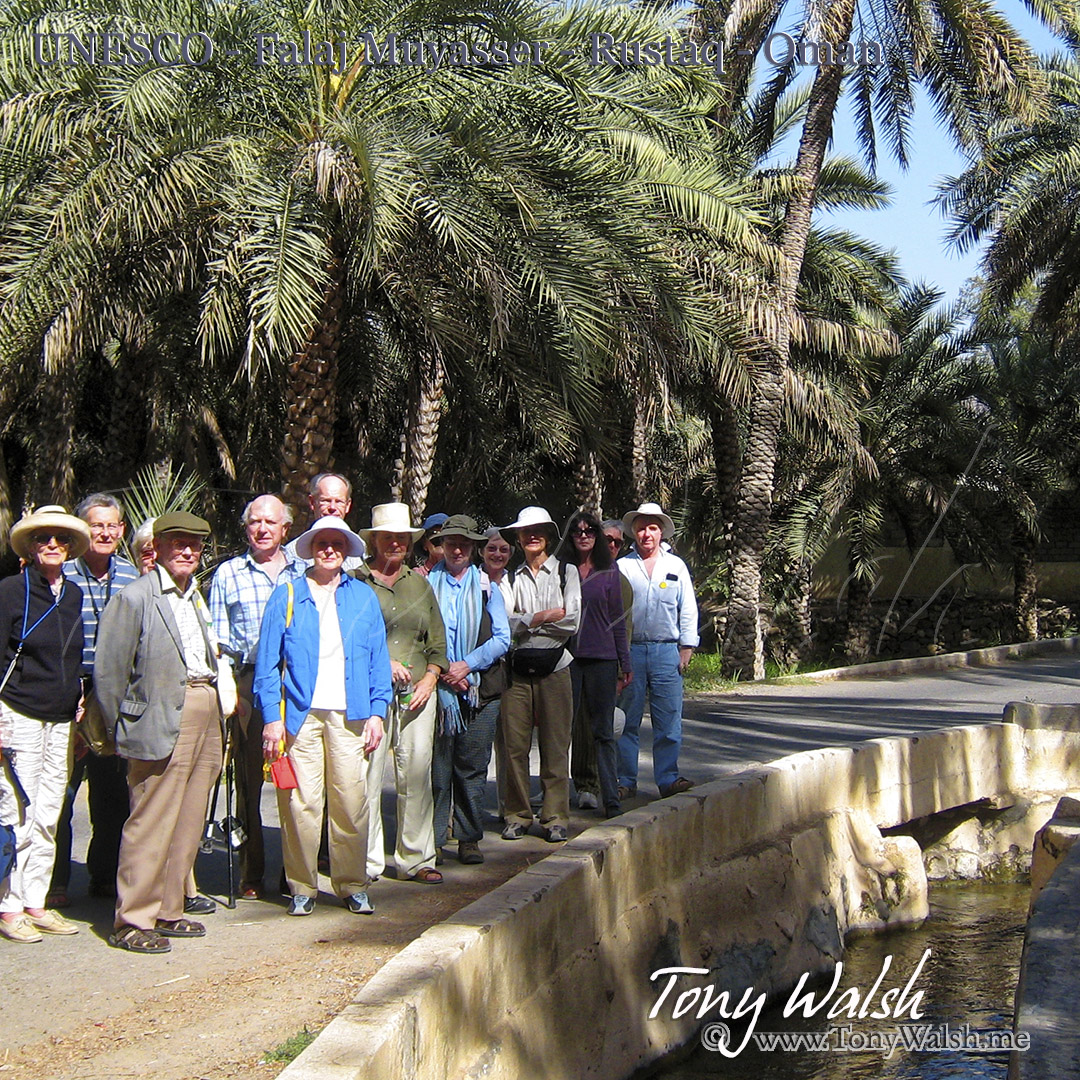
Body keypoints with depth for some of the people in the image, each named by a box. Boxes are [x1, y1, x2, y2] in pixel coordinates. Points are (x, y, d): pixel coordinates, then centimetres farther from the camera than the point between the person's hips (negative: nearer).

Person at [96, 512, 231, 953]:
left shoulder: (196, 597, 20)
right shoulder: (135, 598, -4)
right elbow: (108, 670, -5)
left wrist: (221, 697, 11)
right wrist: (122, 730, -2)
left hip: (206, 716, 7)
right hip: (163, 719, -7)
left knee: (188, 823, 10)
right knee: (152, 822, -5)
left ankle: (167, 911, 21)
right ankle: (132, 921, 3)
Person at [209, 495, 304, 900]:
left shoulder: (303, 571, 14)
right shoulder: (228, 573, 12)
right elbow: (218, 639, 10)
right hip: (248, 683, 0)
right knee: (250, 778, 1)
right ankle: (251, 873, 9)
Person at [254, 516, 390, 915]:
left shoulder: (362, 597, 14)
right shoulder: (287, 595, 8)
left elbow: (378, 659, 13)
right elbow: (268, 661, 5)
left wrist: (376, 712, 4)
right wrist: (271, 717, -3)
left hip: (349, 716, 1)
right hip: (301, 714, -1)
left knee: (351, 803, 0)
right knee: (301, 803, -3)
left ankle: (353, 885, 12)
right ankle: (302, 887, 9)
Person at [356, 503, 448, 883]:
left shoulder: (420, 584, 17)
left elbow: (437, 642, 17)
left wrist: (430, 678, 2)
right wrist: (384, 663, -10)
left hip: (418, 692, 4)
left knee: (417, 774, 2)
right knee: (367, 774, -6)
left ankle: (416, 859, 12)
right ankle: (367, 861, 5)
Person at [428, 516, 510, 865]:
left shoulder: (487, 587, 11)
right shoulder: (427, 585, 8)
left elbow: (502, 638, 5)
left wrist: (468, 664, -8)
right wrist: (442, 671, -10)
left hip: (480, 689, 1)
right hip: (438, 688, -1)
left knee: (473, 767, 3)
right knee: (437, 767, -3)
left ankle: (469, 839, 10)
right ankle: (432, 839, 3)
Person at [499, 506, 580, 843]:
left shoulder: (566, 572, 8)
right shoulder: (513, 577, 12)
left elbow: (571, 622, -3)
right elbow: (505, 623, 0)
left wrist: (524, 621, -2)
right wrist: (542, 617, -10)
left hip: (553, 667, -1)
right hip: (517, 668, 1)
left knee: (555, 746, -1)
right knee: (515, 745, 0)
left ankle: (555, 818, 6)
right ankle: (517, 815, 11)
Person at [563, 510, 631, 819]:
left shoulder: (610, 570, 8)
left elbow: (617, 617, 10)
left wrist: (625, 662, 7)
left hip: (602, 657, 0)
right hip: (567, 657, 0)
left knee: (603, 732, 1)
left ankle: (610, 800, 2)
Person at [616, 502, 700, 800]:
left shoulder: (676, 566, 13)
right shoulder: (621, 567, 8)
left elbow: (687, 609, 13)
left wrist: (687, 648, 4)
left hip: (666, 651, 1)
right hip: (630, 651, -1)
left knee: (668, 720, -2)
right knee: (626, 721, 2)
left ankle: (668, 779, 5)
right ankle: (626, 781, 8)